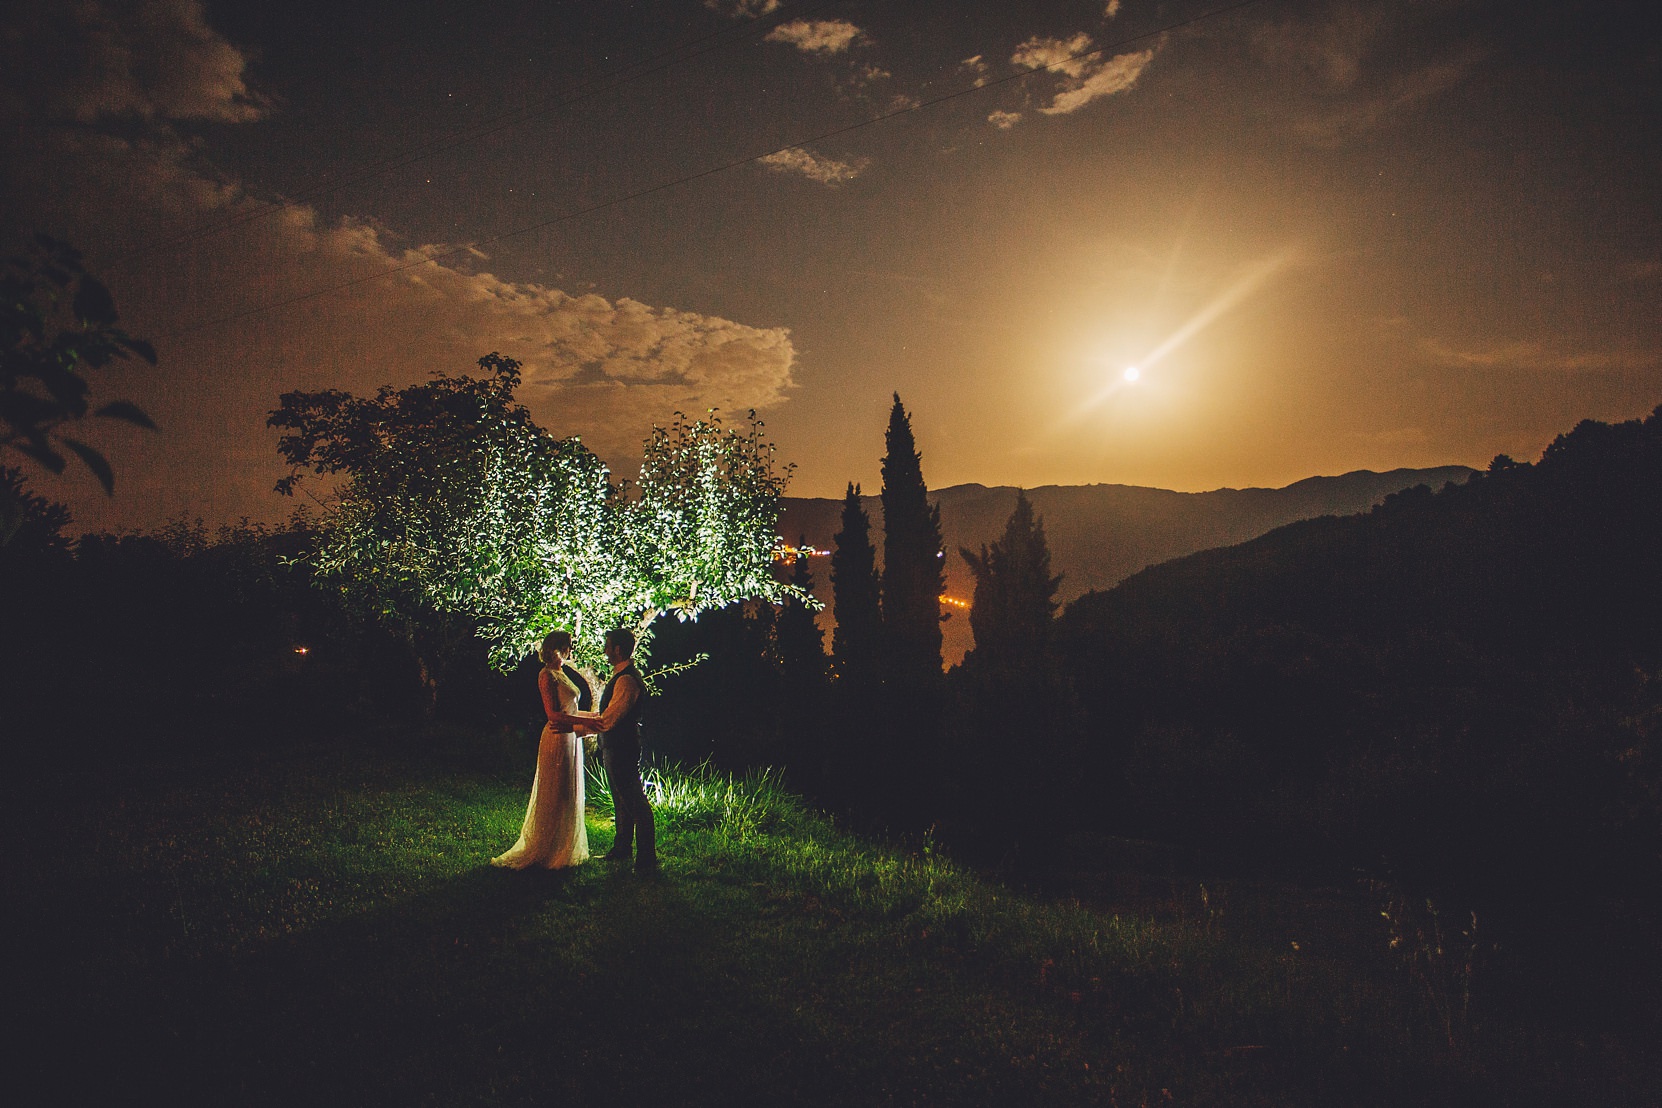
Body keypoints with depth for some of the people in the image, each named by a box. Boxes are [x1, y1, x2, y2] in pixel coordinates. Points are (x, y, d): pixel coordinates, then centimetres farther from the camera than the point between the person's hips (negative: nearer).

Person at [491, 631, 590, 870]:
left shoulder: (561, 673, 16)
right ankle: (545, 851, 7)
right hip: (557, 739, -10)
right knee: (555, 797, -2)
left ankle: (566, 848, 22)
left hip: (570, 738, 10)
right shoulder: (547, 675, -12)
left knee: (568, 796, 14)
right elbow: (552, 713, -19)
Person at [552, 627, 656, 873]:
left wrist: (570, 720, -16)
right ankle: (621, 850, 35)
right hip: (615, 748, 11)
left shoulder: (627, 680, -20)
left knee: (636, 805, -6)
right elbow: (606, 715, 18)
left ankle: (646, 862, 0)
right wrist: (575, 717, 17)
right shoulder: (621, 677, 14)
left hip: (622, 749, -11)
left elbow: (607, 720, -23)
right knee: (621, 802, 21)